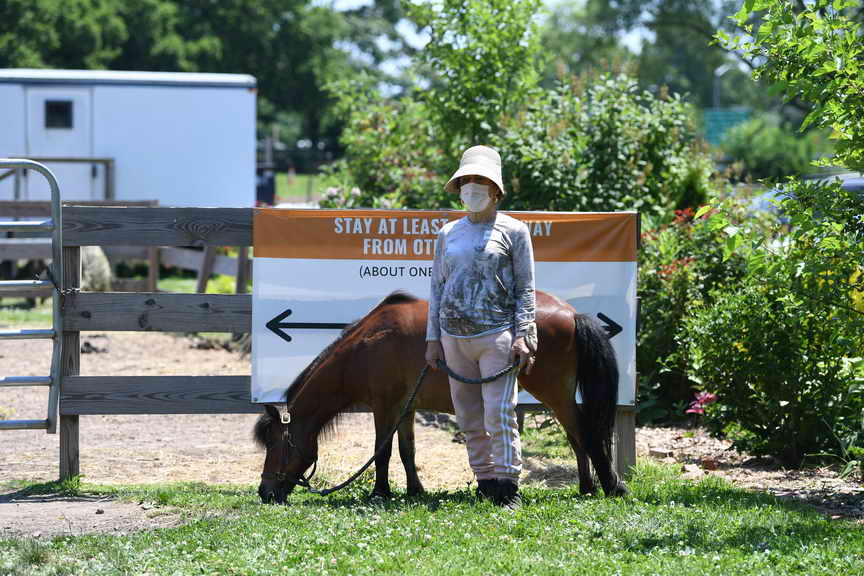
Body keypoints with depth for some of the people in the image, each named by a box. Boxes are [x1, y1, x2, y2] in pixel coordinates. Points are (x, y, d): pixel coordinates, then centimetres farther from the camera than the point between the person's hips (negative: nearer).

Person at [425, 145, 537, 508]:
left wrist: (523, 337, -7)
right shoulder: (449, 233, 15)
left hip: (496, 335, -5)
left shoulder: (513, 231, 3)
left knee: (500, 413, -10)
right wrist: (433, 340, 12)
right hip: (454, 337, 5)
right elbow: (437, 288, 17)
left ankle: (508, 487, -7)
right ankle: (485, 481, 12)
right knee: (468, 417, 5)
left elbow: (525, 290, 2)